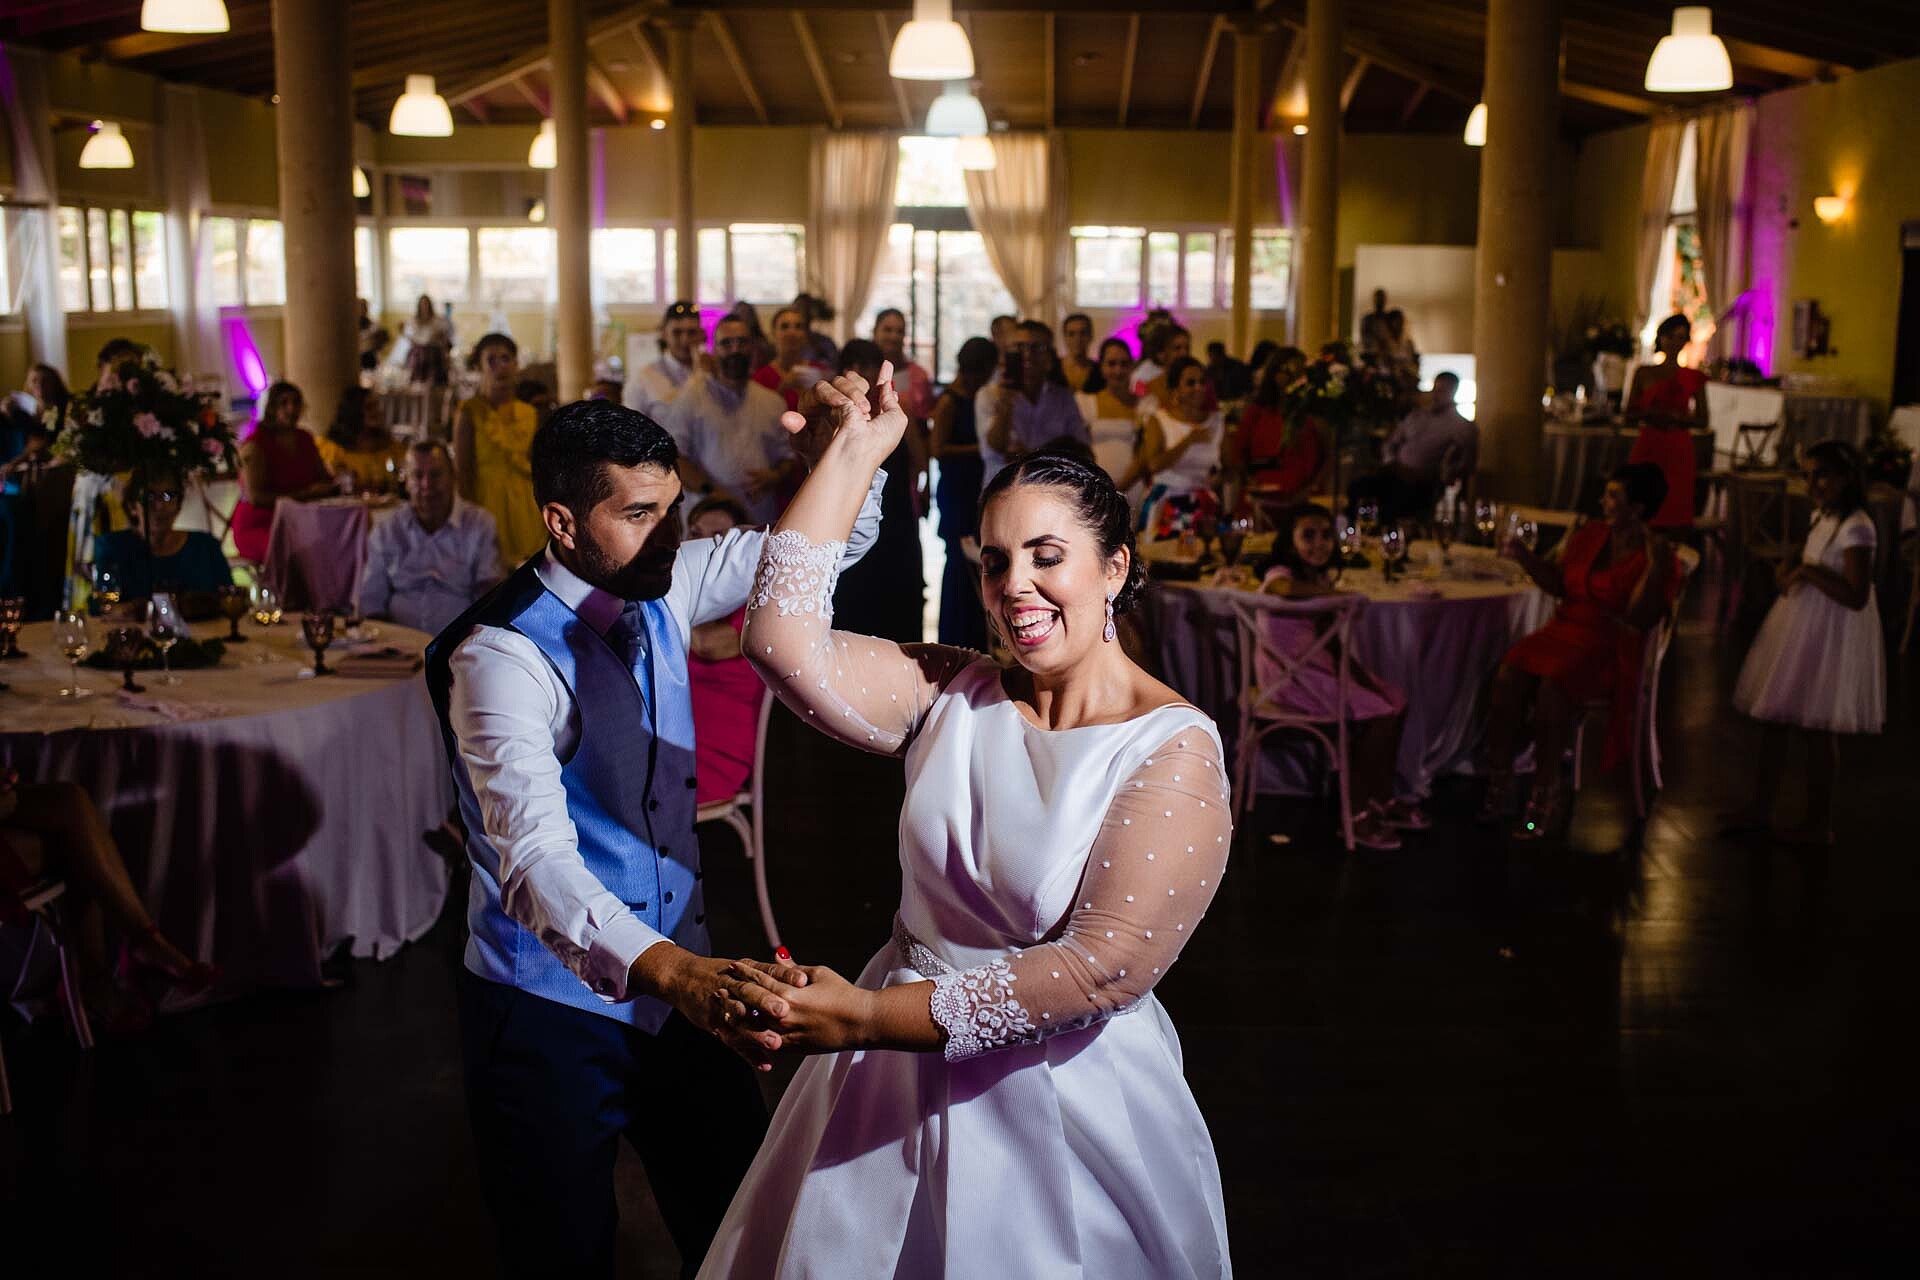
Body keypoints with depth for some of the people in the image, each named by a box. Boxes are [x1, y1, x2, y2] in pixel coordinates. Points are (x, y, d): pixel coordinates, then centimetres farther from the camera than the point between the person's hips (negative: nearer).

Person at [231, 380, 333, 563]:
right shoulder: (255, 445, -7)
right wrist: (301, 495, -17)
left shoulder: (305, 439, 14)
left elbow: (325, 479, 25)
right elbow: (254, 496, -16)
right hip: (258, 526, -6)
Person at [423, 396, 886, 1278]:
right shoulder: (502, 654, -23)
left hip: (679, 983, 6)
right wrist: (668, 968, -53)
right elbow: (535, 855, -36)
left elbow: (828, 541, 5)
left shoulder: (661, 592, -2)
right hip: (555, 1012, -6)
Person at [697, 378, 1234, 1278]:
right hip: (895, 1088, 4)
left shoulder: (1174, 750, -15)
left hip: (1063, 1109, -4)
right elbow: (784, 641, -14)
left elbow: (1102, 969, -22)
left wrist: (867, 1016, -24)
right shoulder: (951, 696, -2)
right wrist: (856, 450, -11)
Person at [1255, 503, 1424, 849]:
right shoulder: (1279, 576, -16)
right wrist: (1336, 593, -26)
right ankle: (1357, 814, -4)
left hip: (1319, 664, 9)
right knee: (1378, 715, -15)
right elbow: (1287, 589, -44)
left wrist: (1359, 673, -3)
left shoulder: (1320, 578, 10)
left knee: (1395, 702, 6)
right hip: (1289, 674, -9)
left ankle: (1383, 800, 17)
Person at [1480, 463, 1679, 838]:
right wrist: (1524, 556, 1)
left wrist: (1655, 566, -23)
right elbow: (1557, 583, 15)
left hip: (1610, 648, -5)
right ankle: (1498, 782, -17)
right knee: (1509, 674, -24)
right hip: (1564, 631, 5)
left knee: (1553, 687, -33)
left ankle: (1545, 796, -22)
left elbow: (1638, 619, -15)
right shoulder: (1588, 534, 12)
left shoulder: (1657, 556, -5)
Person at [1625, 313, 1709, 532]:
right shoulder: (1644, 374, 8)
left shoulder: (1694, 378, 7)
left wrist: (1677, 417, -9)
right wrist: (1648, 413, -11)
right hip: (1647, 448, 0)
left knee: (1675, 512, -5)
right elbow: (1629, 417, 8)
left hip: (1678, 450, 0)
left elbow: (1702, 421, 8)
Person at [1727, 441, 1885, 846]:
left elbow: (1856, 596, -26)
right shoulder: (1822, 517, 7)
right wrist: (1791, 567, 5)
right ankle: (1761, 807, 28)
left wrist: (1808, 571, -25)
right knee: (1773, 718, 15)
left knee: (1818, 729, 1)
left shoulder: (1856, 528, -20)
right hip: (1798, 626, 9)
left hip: (1830, 635, -9)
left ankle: (1819, 823, 15)